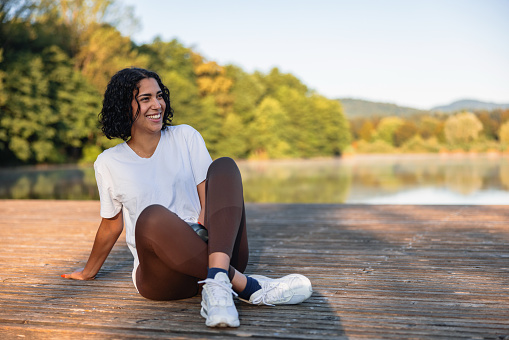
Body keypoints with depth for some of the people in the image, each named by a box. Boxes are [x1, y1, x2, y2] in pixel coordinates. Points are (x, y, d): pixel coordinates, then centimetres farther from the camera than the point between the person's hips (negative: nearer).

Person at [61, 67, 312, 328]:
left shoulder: (185, 137, 10)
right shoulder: (108, 164, 8)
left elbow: (208, 199, 3)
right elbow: (111, 225, 20)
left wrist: (203, 226, -19)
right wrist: (88, 273, 30)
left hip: (216, 251, 2)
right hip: (162, 274, -1)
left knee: (224, 166, -21)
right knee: (152, 217, -35)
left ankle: (217, 282, -42)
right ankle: (249, 286, -32)